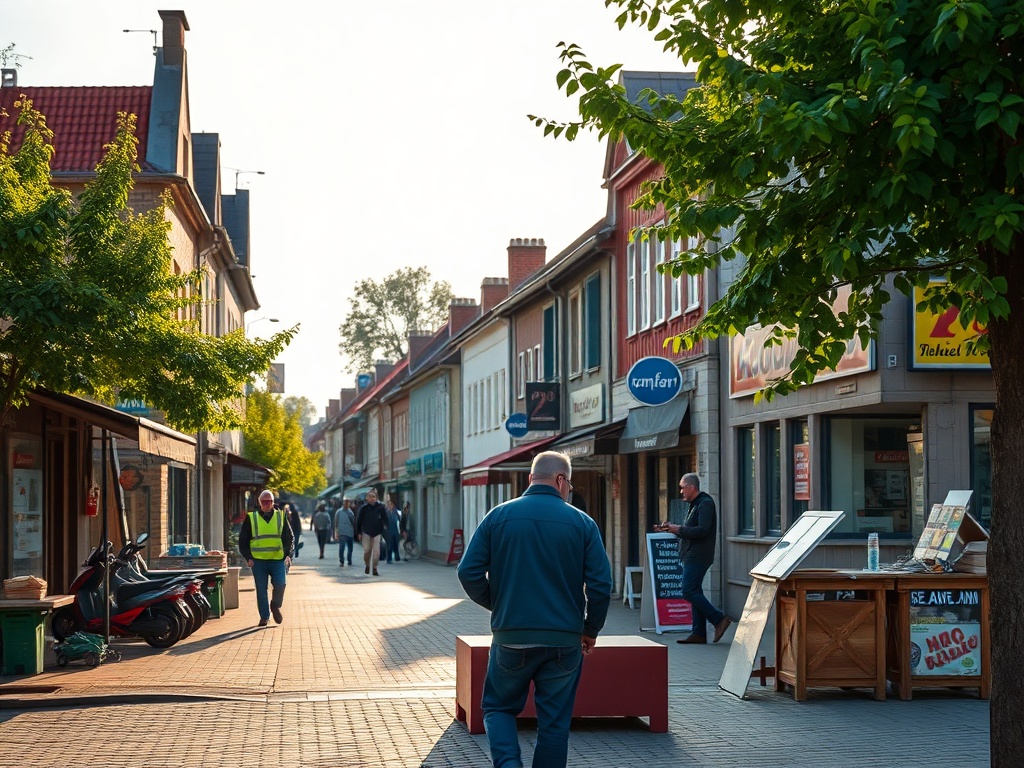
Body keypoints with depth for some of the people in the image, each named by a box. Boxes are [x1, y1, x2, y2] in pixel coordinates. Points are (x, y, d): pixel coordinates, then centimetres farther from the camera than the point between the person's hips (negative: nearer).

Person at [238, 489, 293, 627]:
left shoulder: (281, 517, 8)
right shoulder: (251, 518, 6)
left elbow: (290, 537, 12)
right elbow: (243, 540, 9)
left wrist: (288, 554, -2)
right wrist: (248, 557, -2)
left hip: (278, 559, 0)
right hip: (258, 560, 0)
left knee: (280, 584, -14)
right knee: (261, 590, 1)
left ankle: (275, 606, 14)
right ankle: (264, 617, 12)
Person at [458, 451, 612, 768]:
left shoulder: (498, 516, 0)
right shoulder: (582, 523, -2)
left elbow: (469, 572, -3)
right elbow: (601, 585, -5)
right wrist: (590, 630, 11)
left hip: (510, 636, 0)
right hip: (564, 640, 0)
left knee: (498, 708, 17)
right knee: (554, 722, 11)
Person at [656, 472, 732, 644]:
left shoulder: (705, 504, -11)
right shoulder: (694, 504, 21)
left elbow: (702, 530, -22)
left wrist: (678, 529, -15)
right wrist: (671, 528, 13)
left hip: (698, 557, -10)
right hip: (691, 557, 10)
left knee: (689, 592, -14)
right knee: (694, 593, 8)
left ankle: (719, 619, -11)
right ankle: (698, 633, 8)